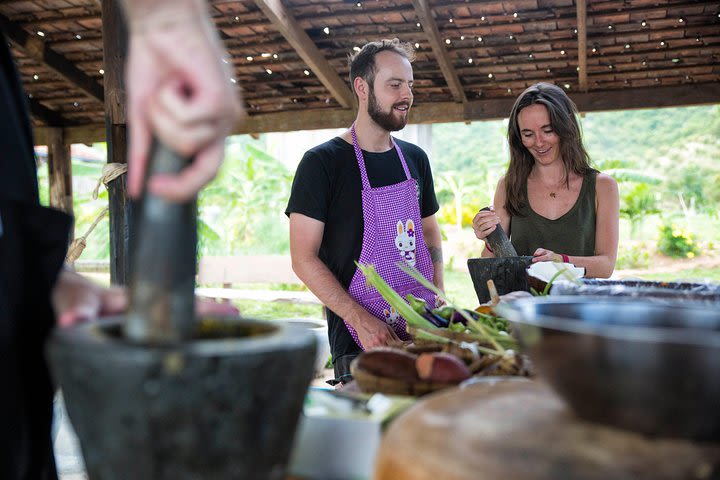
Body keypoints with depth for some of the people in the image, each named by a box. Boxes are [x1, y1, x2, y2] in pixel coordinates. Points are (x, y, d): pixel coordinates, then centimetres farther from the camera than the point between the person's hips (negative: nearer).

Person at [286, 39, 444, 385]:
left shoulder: (415, 159, 11)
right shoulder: (322, 162, -8)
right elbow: (304, 258, -11)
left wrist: (439, 297, 3)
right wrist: (361, 319, -20)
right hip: (360, 340, -5)